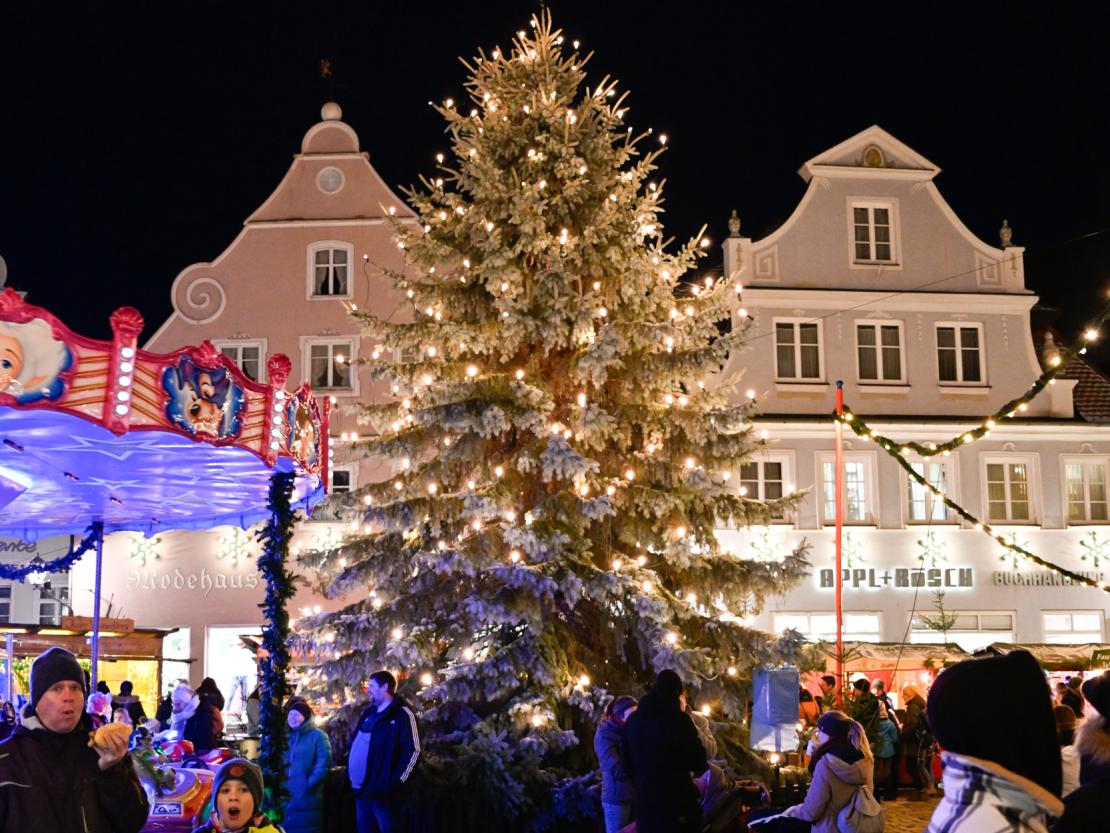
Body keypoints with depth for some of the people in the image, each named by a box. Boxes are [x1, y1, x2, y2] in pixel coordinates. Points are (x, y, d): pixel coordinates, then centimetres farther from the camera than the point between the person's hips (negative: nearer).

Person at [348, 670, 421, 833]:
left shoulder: (402, 714, -8)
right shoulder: (368, 713, 16)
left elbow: (413, 751, -14)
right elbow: (356, 745, 24)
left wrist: (396, 782, -18)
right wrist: (350, 775, 12)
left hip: (382, 792, -8)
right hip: (362, 790, 8)